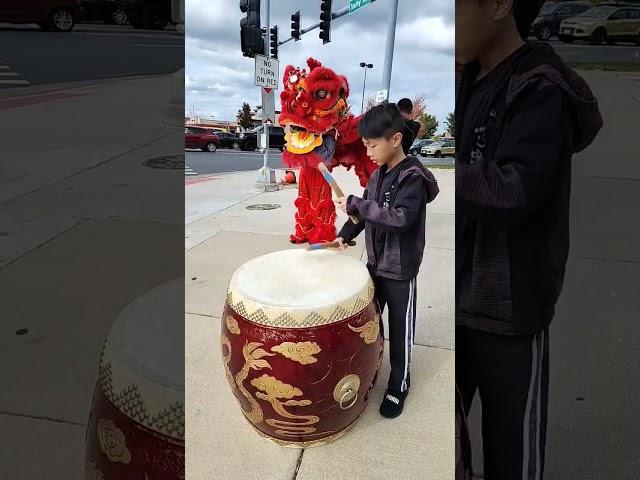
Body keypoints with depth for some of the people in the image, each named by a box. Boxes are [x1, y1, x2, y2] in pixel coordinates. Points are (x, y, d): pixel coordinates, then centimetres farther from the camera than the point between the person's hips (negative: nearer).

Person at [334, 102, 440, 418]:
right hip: (375, 262, 7)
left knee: (399, 328, 8)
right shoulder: (378, 174, 5)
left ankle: (399, 384, 25)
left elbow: (402, 218, -34)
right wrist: (345, 235, 6)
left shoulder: (412, 177, -20)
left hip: (399, 269, -7)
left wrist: (355, 203, -31)